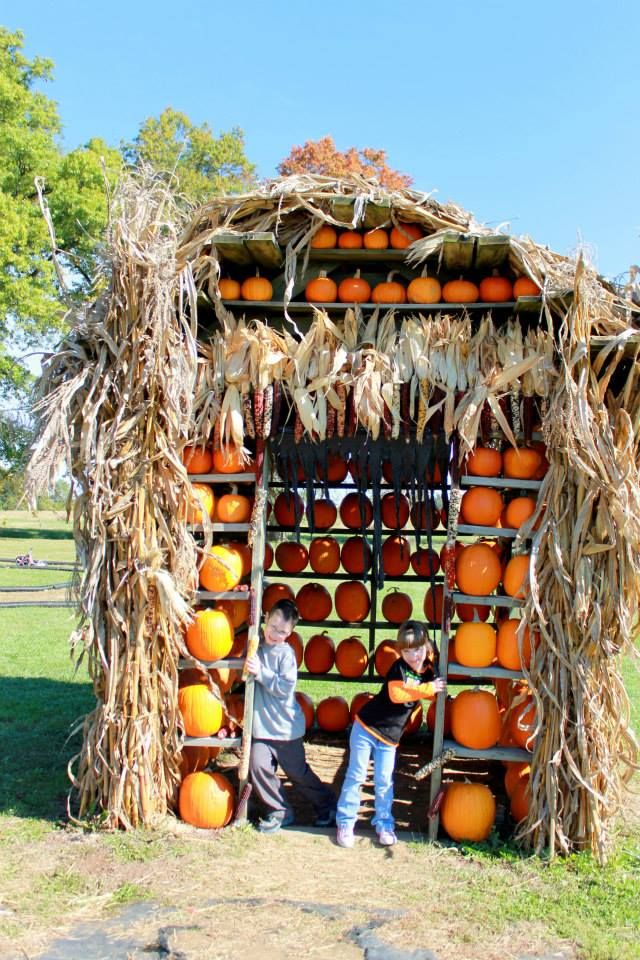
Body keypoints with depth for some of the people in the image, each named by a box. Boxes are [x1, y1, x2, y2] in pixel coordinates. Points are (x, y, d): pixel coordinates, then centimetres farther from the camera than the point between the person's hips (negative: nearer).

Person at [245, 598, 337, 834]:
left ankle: (328, 805, 28)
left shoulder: (286, 653, -13)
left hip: (285, 725, -4)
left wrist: (261, 673, -25)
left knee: (298, 772, 6)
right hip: (261, 725, 4)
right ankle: (280, 812, 13)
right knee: (259, 767, -7)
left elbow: (285, 688, -20)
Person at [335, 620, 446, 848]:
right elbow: (396, 694, -31)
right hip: (366, 727, -4)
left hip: (390, 736, 4)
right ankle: (345, 823, 13)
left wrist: (441, 692, 2)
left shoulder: (428, 672, 2)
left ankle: (384, 824, 22)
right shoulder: (398, 668, -15)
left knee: (384, 782, 6)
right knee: (355, 776, 3)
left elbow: (429, 695, 22)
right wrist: (428, 688, -28)